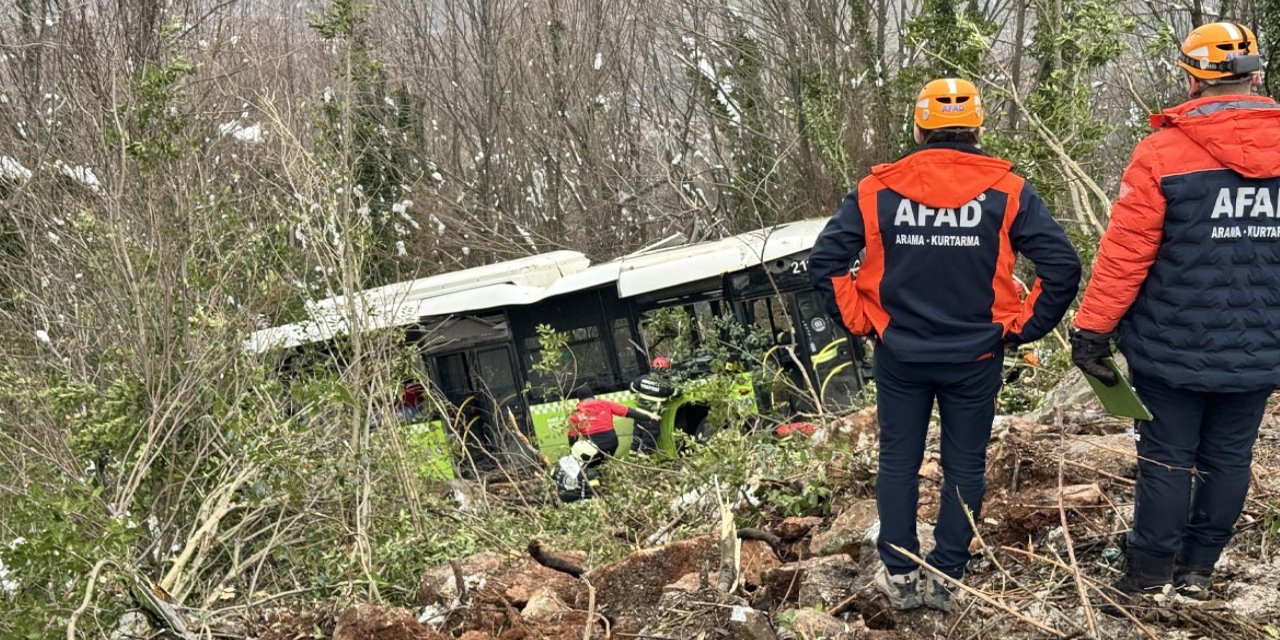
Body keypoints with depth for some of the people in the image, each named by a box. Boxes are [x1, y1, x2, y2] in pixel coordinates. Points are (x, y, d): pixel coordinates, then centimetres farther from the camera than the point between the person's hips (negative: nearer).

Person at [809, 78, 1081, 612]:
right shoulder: (1006, 191, -7)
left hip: (899, 356, 1)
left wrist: (860, 322, 3)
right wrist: (1021, 327, -1)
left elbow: (824, 261, -6)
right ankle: (944, 578, 19)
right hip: (975, 358, 0)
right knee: (964, 465, 13)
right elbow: (1063, 266, -11)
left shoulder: (877, 190, -5)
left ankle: (899, 575, 21)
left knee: (898, 460, 14)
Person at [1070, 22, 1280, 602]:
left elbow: (1125, 254, -15)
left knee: (1168, 457, 6)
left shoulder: (1163, 152, -13)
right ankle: (1199, 568, 24)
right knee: (1228, 457, 14)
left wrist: (1091, 329, -8)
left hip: (1174, 347, -3)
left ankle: (1150, 573, 15)